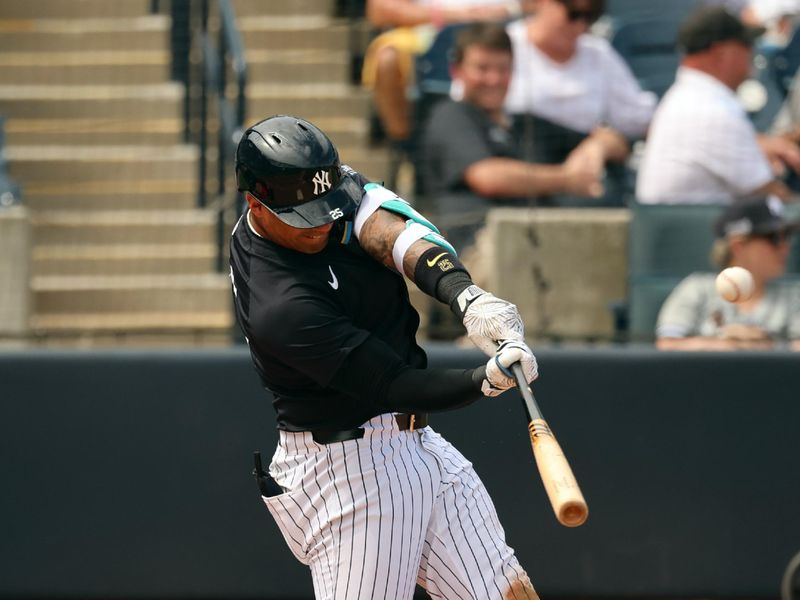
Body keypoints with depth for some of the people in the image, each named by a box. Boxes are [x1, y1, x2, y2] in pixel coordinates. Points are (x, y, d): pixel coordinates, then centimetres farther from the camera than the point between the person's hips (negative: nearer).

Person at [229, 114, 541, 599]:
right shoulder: (282, 308, -27)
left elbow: (386, 230, -20)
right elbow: (395, 387, -27)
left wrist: (468, 297, -38)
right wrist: (487, 380, -44)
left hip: (417, 444, 9)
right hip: (350, 469, -9)